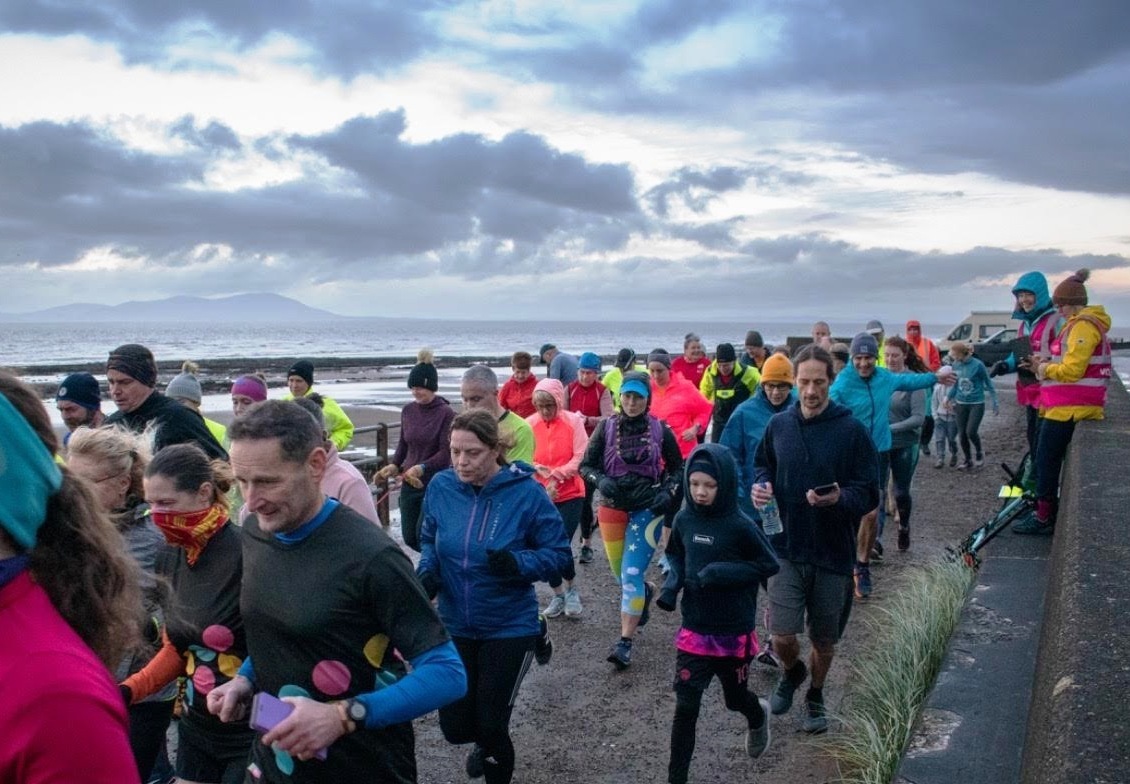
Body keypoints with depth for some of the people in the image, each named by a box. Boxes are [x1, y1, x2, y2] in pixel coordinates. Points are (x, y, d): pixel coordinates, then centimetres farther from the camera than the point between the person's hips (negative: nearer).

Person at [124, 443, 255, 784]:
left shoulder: (247, 553, -22)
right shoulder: (171, 560, 3)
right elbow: (177, 648, 14)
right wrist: (128, 690, 0)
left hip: (250, 731, -7)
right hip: (196, 729, 7)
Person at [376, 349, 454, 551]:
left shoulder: (446, 413, -11)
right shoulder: (408, 411, 6)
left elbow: (446, 453, -15)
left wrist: (422, 468, -29)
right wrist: (394, 465, -1)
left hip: (436, 483, -6)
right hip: (409, 483, 6)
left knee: (424, 534, -9)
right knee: (409, 537, 9)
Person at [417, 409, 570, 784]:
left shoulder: (525, 492, -18)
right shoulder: (441, 486, -8)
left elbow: (559, 554, -11)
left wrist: (517, 562, -29)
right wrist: (426, 572, -13)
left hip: (509, 628, -3)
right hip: (454, 626, 3)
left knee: (491, 726, 5)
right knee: (454, 727, 10)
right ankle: (486, 743, 48)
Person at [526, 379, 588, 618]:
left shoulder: (573, 421, -7)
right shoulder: (530, 424, -3)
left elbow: (580, 457, -10)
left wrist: (556, 477, -19)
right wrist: (538, 470, -21)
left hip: (570, 494, -2)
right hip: (540, 496, 3)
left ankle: (572, 589, 20)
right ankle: (558, 595, 28)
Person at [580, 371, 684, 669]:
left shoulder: (660, 429, -4)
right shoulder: (606, 427, -3)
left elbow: (677, 468, 8)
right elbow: (586, 465, 2)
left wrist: (668, 492, -9)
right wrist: (601, 480, -18)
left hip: (647, 508, -3)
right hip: (612, 507, 3)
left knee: (631, 573, -11)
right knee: (621, 573, 15)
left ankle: (625, 642, -6)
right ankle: (645, 592, 50)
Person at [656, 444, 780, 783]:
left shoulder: (740, 526, -18)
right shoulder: (684, 519, -4)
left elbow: (770, 564, -11)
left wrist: (722, 573, -23)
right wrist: (671, 583, -8)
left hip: (734, 633, -2)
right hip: (694, 631, 2)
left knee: (735, 697, 20)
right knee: (686, 707, -1)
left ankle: (758, 718, 55)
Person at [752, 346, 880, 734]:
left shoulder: (852, 430, -10)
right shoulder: (778, 425, 0)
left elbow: (869, 494, -8)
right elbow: (762, 465, 16)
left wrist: (840, 499, -28)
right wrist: (761, 485, -6)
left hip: (833, 552, -1)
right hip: (786, 546, 1)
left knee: (824, 639, 14)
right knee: (782, 635, -6)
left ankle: (815, 696, 42)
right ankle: (791, 672, 30)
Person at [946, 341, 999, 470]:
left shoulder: (977, 365, -14)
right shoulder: (956, 365, -1)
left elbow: (988, 383, -5)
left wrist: (995, 403, -2)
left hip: (977, 404, -5)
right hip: (961, 404, 5)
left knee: (971, 432, -12)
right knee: (962, 434, 5)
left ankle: (979, 454, 17)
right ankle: (968, 461, 21)